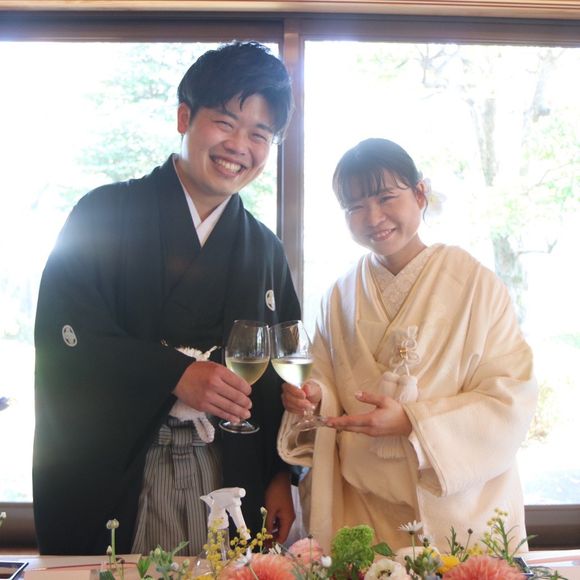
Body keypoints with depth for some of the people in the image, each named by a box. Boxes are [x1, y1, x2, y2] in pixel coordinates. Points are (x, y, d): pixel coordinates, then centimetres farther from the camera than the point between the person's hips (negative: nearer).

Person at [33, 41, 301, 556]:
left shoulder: (265, 248, 10)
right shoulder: (106, 214, -3)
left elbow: (281, 374, 12)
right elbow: (64, 334, -12)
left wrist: (280, 476, 5)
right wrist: (176, 374, -20)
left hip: (228, 479, 4)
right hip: (110, 477, -3)